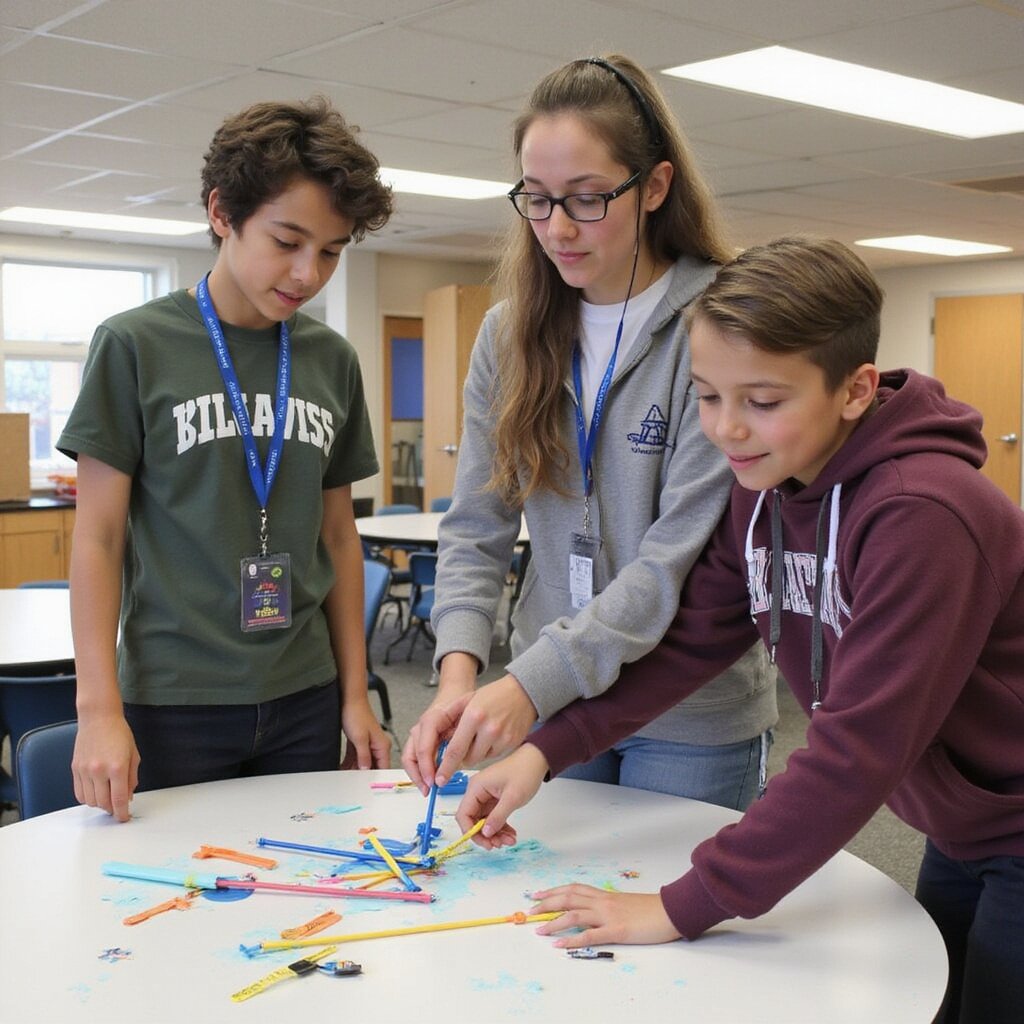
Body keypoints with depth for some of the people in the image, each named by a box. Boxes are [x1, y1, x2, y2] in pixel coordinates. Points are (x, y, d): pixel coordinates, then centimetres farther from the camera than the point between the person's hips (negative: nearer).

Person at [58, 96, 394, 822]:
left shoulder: (333, 362, 5)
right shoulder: (136, 346, -5)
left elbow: (339, 536, 11)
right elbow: (99, 536, -4)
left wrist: (355, 693, 9)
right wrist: (99, 708, -11)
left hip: (303, 700, 4)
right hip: (172, 705, -3)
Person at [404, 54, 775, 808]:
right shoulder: (510, 334, 2)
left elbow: (685, 553, -21)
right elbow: (477, 528, 0)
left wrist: (531, 683, -27)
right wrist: (459, 669, -17)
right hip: (550, 698, 4)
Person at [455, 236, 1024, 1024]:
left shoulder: (921, 515, -32)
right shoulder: (764, 491, -6)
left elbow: (859, 747, -34)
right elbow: (691, 641, -3)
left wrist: (685, 907, -32)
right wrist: (547, 749, -14)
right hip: (957, 833, 7)